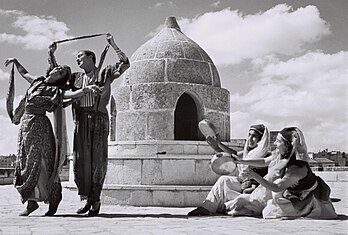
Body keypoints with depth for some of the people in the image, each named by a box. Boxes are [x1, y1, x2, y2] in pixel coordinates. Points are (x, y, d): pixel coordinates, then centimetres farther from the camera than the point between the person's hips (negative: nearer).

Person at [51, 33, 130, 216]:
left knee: (98, 160, -4)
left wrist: (112, 44, -4)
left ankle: (96, 201, 5)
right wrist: (87, 89, -11)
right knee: (81, 160, 2)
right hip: (81, 120, 4)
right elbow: (67, 94, 3)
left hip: (99, 118, -3)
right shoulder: (76, 77, 18)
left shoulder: (105, 73, 9)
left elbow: (125, 64, -1)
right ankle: (88, 199, 13)